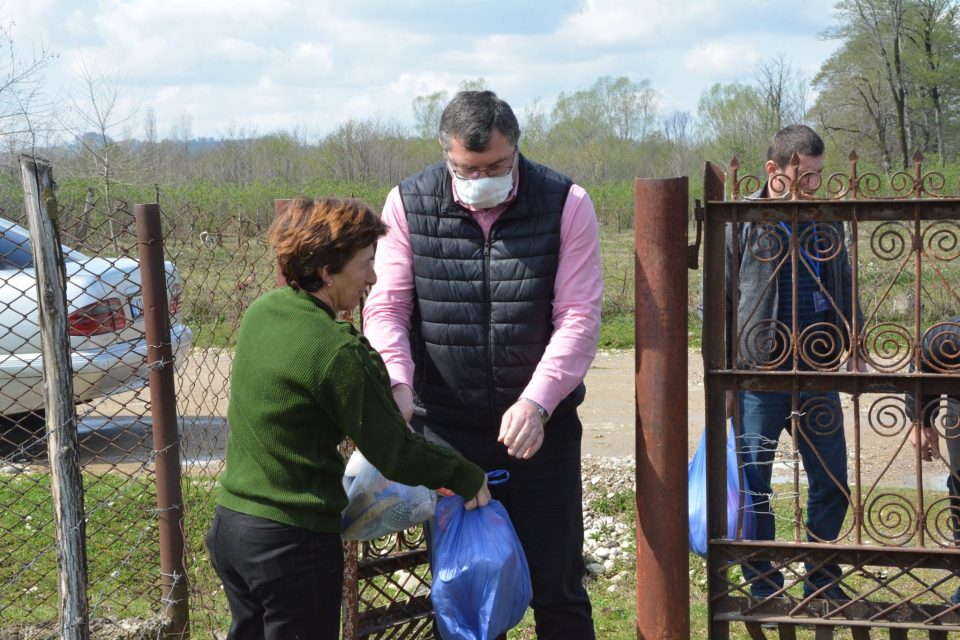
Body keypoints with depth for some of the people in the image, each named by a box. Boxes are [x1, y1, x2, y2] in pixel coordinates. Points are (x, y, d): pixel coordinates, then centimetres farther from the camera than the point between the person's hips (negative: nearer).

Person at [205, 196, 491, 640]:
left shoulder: (260, 311, 0)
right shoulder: (337, 351, -21)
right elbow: (396, 455, -15)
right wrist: (468, 478, -1)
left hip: (230, 521, 8)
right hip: (294, 541, -8)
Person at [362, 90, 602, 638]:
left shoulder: (566, 203, -6)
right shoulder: (409, 204, -2)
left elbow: (579, 318, -11)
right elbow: (387, 306, -6)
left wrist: (537, 400, -24)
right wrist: (397, 381, -25)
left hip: (540, 423, -1)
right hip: (445, 426, 1)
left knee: (556, 587, 7)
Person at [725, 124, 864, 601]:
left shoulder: (827, 221, 9)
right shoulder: (740, 224, -6)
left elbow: (845, 289, 20)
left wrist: (857, 354, 17)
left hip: (818, 373, 5)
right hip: (760, 375, -4)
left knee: (832, 483, 9)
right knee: (753, 486, 2)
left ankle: (822, 582, 25)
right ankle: (764, 591, 16)